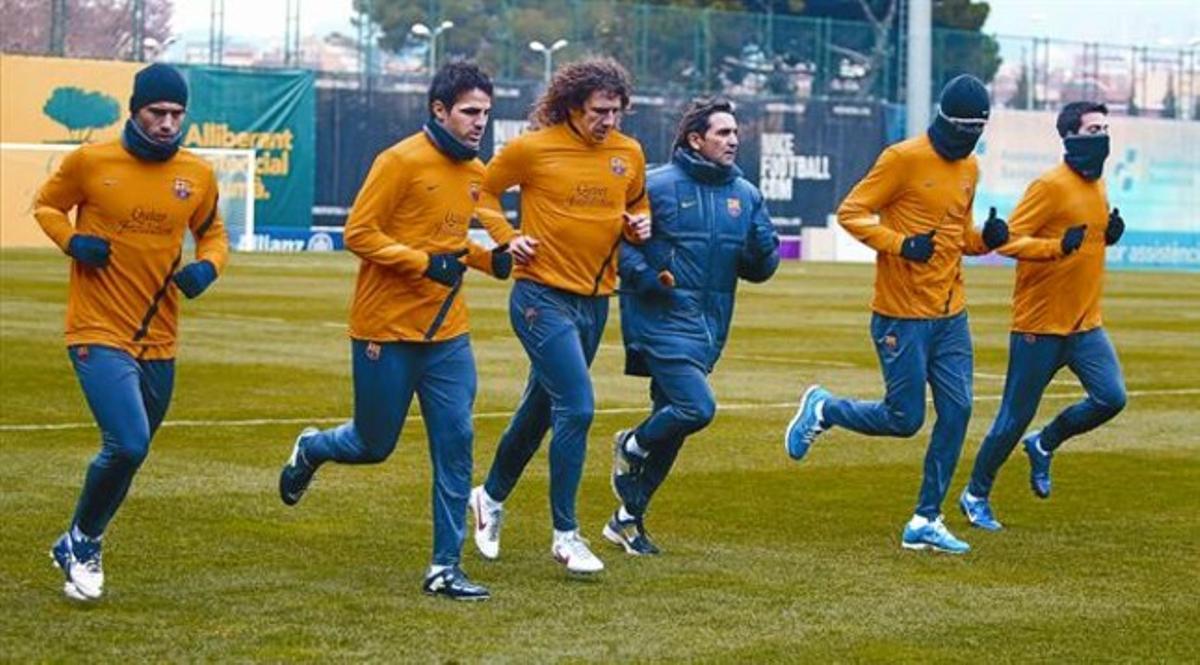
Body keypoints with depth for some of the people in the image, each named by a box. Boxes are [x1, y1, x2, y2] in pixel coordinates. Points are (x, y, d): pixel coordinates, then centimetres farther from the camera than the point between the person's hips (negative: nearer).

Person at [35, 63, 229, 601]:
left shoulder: (198, 175, 3)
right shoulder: (90, 162, -7)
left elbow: (212, 232, 18)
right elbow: (46, 205, 8)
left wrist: (207, 266, -4)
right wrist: (72, 240, -12)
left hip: (158, 342, 5)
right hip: (98, 335, -5)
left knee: (129, 452, 15)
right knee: (128, 446, -20)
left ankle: (78, 547, 38)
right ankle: (84, 543, 6)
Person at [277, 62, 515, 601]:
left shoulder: (474, 172, 10)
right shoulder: (402, 161, -13)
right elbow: (359, 233, -15)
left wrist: (492, 258, 4)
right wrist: (425, 263, -23)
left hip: (446, 333, 6)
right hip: (386, 331, -6)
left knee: (455, 443, -2)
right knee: (375, 445, 7)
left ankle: (446, 568, 4)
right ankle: (310, 450, 41)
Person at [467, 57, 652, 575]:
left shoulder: (629, 154, 4)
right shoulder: (533, 148, -10)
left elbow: (637, 203, 23)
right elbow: (485, 189, 5)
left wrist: (639, 224, 1)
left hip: (595, 300, 6)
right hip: (542, 295, -6)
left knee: (542, 407, 18)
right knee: (577, 407, -15)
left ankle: (491, 496, 40)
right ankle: (566, 535, -6)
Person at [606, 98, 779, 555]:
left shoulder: (746, 195, 10)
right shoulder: (656, 186, -7)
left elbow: (758, 271, 14)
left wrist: (763, 251, -9)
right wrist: (642, 274, -20)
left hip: (708, 330, 6)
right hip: (662, 323, -6)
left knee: (671, 420, 10)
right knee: (697, 407, -20)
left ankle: (629, 518, 23)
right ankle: (632, 446, 10)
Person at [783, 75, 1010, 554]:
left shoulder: (969, 167, 12)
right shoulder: (904, 158, -11)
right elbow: (850, 213, -12)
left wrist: (987, 239, 2)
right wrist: (901, 244, -24)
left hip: (950, 314, 7)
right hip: (902, 315, -7)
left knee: (957, 412, 1)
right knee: (904, 419, -3)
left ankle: (925, 522, 10)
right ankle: (822, 410, 24)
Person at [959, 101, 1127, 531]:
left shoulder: (1098, 187, 11)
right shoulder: (1050, 186, -14)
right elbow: (1009, 241, -18)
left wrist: (1110, 234, 3)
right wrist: (1059, 246, -31)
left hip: (1086, 324, 7)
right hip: (1040, 325, -7)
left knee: (1111, 398, -8)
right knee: (1016, 417, 1)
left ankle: (1044, 446, 18)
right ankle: (976, 495, 19)